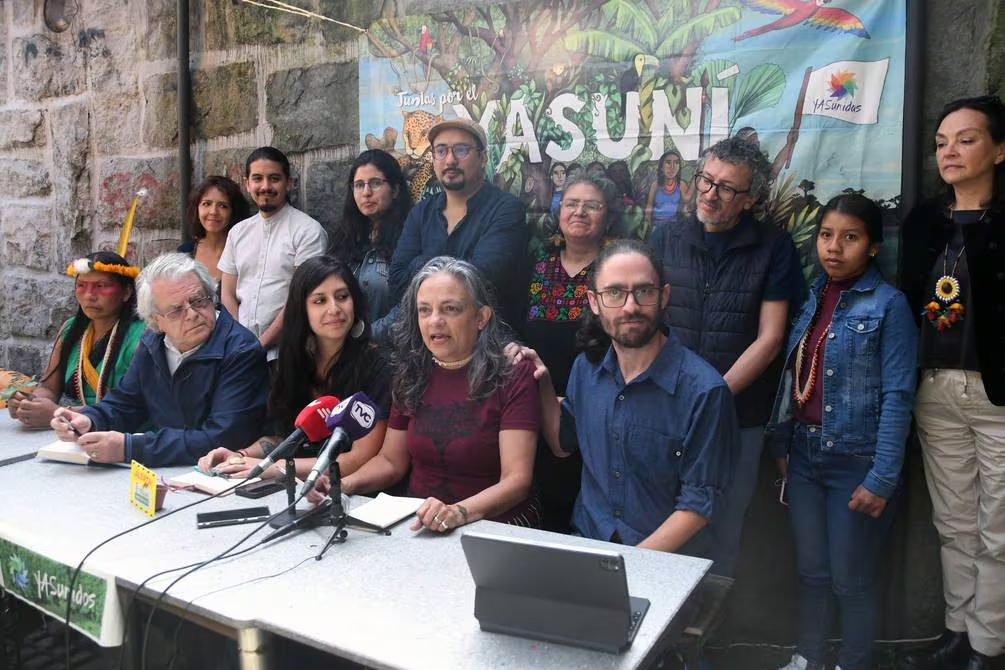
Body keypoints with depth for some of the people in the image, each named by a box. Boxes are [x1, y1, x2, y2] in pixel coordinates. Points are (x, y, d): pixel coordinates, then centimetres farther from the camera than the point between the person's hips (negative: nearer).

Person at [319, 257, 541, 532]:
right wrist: (344, 485, -6)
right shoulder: (411, 375, 6)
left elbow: (517, 478, -16)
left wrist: (459, 512, -33)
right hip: (417, 521, 5)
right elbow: (391, 460, 13)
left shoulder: (513, 376, -10)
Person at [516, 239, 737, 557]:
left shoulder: (703, 390, -16)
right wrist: (543, 386, 1)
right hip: (587, 540, 4)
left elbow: (700, 503, -12)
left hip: (669, 559, -3)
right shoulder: (587, 367, 1)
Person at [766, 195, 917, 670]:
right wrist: (780, 443, 9)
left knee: (851, 581, 7)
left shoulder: (888, 304, -10)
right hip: (805, 456, 5)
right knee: (811, 572, 17)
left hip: (856, 462, -5)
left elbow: (897, 397, -13)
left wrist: (882, 479, -16)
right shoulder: (812, 297, 7)